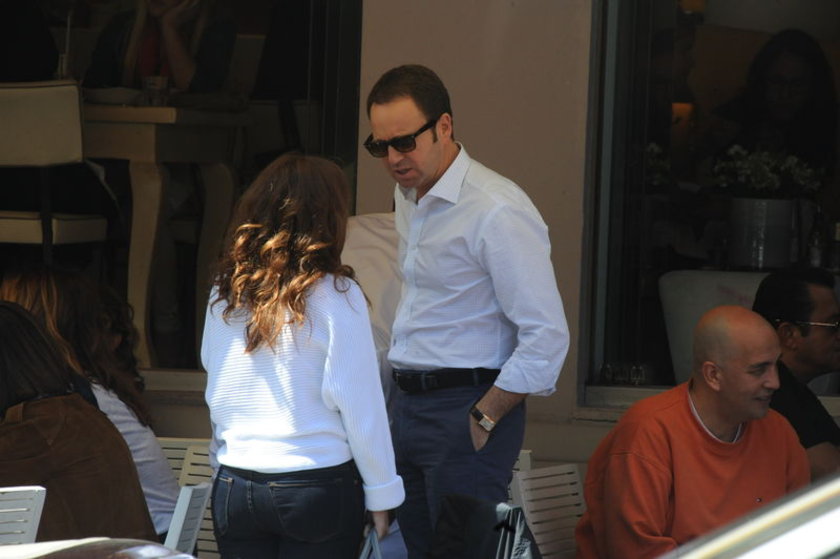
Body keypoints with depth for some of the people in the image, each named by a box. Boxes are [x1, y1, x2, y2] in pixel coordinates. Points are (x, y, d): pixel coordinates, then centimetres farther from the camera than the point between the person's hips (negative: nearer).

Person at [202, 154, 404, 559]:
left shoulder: (225, 294, 3)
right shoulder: (334, 295, -10)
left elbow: (215, 394, 11)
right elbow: (359, 403, -8)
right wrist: (381, 494, -1)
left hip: (234, 488, 4)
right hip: (318, 486, -4)